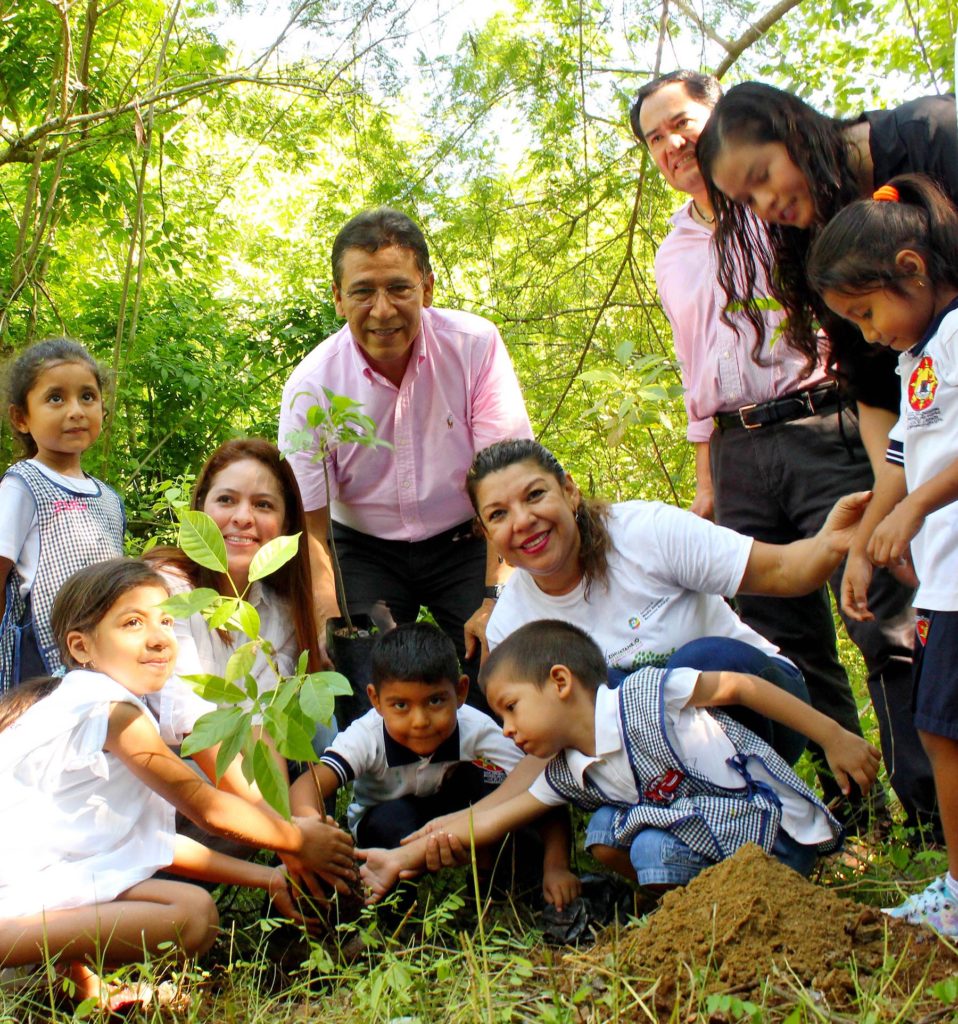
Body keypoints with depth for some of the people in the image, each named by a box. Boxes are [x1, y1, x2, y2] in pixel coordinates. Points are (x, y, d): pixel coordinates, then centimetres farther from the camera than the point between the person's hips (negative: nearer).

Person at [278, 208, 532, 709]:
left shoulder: (474, 345, -15)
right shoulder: (310, 386, -13)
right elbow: (308, 523, -12)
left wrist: (498, 598, -25)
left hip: (464, 544, 0)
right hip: (365, 551, 1)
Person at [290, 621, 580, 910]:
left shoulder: (477, 729, -29)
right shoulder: (366, 737, -32)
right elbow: (305, 788, -45)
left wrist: (556, 867, -38)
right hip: (385, 823, -1)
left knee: (479, 774, -28)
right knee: (393, 819, -35)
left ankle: (488, 875, -13)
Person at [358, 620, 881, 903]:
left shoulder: (642, 695, -19)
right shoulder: (569, 773, 3)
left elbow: (737, 685, -16)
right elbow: (490, 818, 6)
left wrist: (834, 738, -14)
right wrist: (403, 858, 3)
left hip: (778, 825, -7)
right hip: (697, 824, 8)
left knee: (653, 846, -26)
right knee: (606, 833, -8)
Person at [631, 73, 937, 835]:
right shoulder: (672, 255, 21)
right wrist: (707, 480, 17)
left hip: (823, 427, -5)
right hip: (740, 452, 6)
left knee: (885, 622, -12)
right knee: (787, 644, 4)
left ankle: (932, 813, -4)